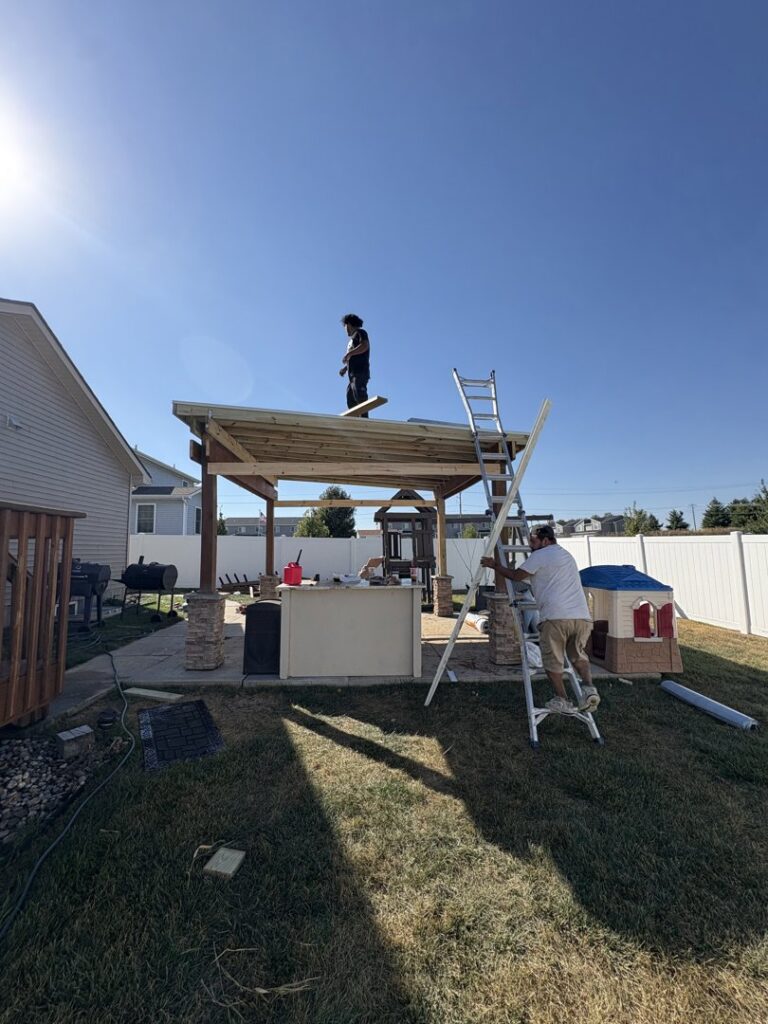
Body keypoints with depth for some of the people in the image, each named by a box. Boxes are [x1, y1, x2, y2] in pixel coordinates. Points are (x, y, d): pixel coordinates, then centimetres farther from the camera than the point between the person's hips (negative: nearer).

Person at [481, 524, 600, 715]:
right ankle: (588, 688, 8)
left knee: (552, 660, 10)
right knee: (578, 655, 26)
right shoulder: (567, 555, 29)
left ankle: (563, 701, 15)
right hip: (582, 616, 7)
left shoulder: (540, 555, 4)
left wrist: (495, 566, 19)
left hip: (555, 617, -7)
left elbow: (516, 576, 5)